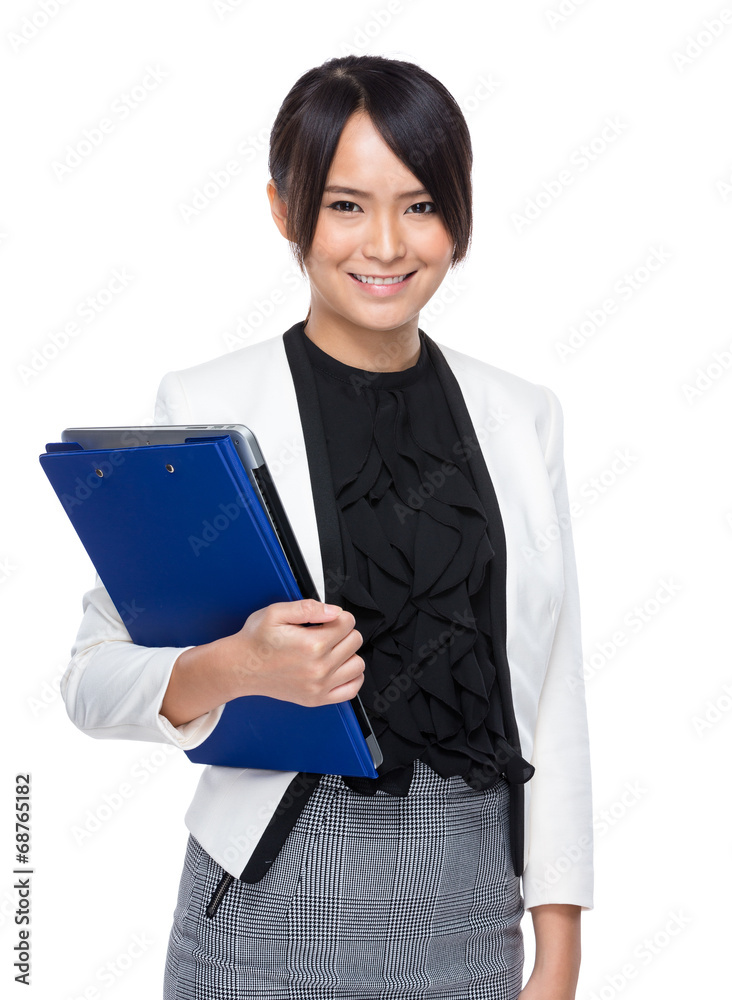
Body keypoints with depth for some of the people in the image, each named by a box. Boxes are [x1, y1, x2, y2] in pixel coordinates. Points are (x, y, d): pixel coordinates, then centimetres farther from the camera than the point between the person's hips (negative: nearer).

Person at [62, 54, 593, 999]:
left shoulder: (520, 415, 5)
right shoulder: (206, 406, -5)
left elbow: (551, 693, 5)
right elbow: (93, 678, -4)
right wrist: (237, 666, -23)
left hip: (474, 907, 3)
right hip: (279, 899, -3)